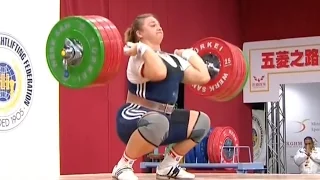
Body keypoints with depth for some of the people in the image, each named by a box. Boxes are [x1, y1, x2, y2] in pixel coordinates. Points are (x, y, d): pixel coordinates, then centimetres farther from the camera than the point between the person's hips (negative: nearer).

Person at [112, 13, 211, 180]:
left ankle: (167, 166, 10)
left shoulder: (174, 59, 16)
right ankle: (122, 166, -22)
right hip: (134, 118, -9)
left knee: (201, 121, 6)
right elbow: (159, 73, -33)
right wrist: (143, 48, -23)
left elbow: (203, 77, 10)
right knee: (157, 122, -41)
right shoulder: (139, 57, -11)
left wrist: (190, 54, 22)